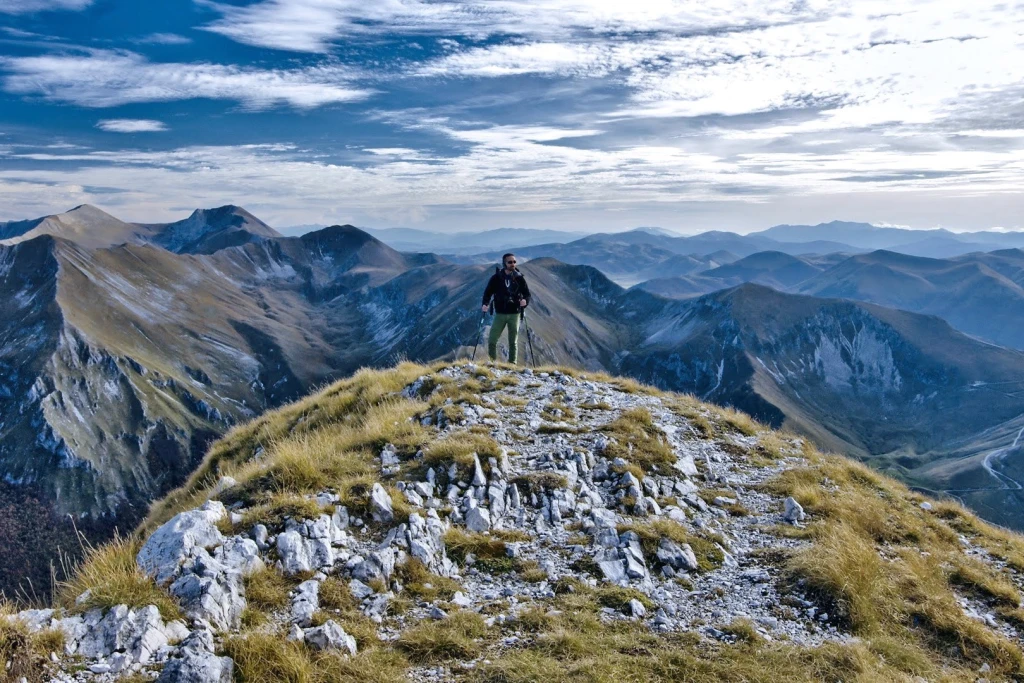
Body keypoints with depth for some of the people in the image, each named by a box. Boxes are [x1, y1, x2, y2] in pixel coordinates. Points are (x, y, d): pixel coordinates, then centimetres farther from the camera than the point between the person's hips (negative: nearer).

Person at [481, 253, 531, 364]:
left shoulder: (519, 278, 1)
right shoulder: (496, 278, 0)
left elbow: (527, 293, 4)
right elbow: (488, 292, 3)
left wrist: (525, 301, -18)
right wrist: (486, 304, -16)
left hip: (515, 314, 0)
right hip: (500, 314, 0)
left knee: (513, 342, 6)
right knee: (492, 340, -5)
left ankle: (512, 364, 13)